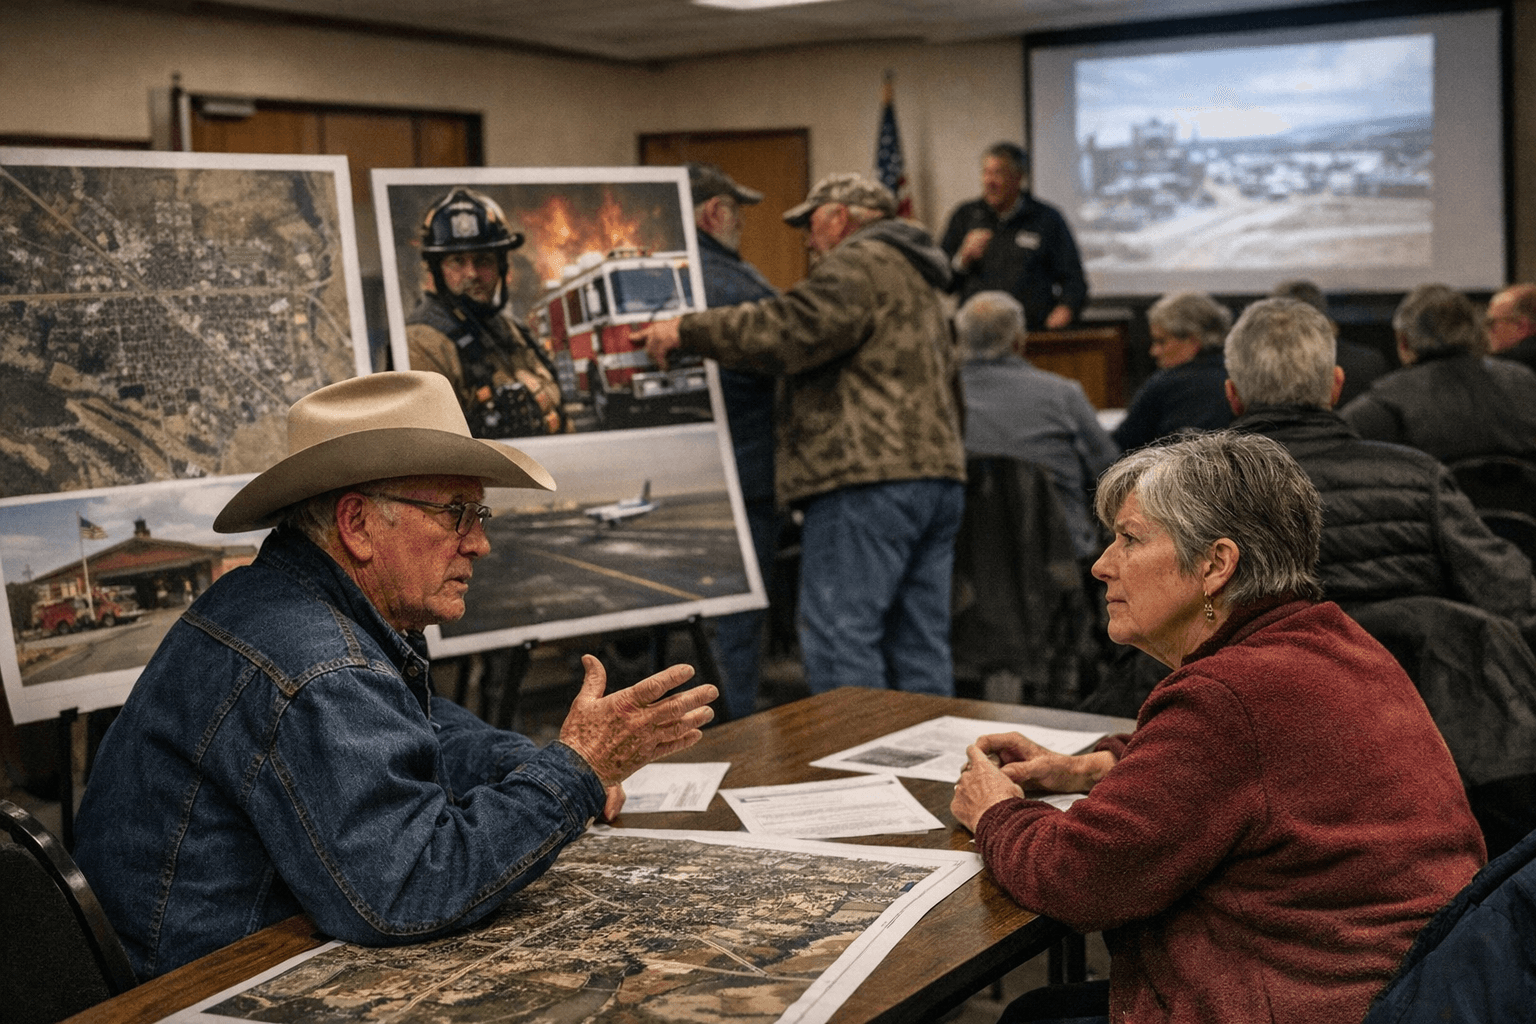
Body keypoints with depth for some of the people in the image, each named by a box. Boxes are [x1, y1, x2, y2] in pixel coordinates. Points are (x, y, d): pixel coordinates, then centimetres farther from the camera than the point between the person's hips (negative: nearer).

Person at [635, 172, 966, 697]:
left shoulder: (858, 264, -4)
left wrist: (687, 330, -11)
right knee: (920, 645, 10)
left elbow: (791, 330, -17)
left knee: (838, 637, -9)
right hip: (939, 473, 10)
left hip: (870, 479, -10)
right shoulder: (915, 277, 29)